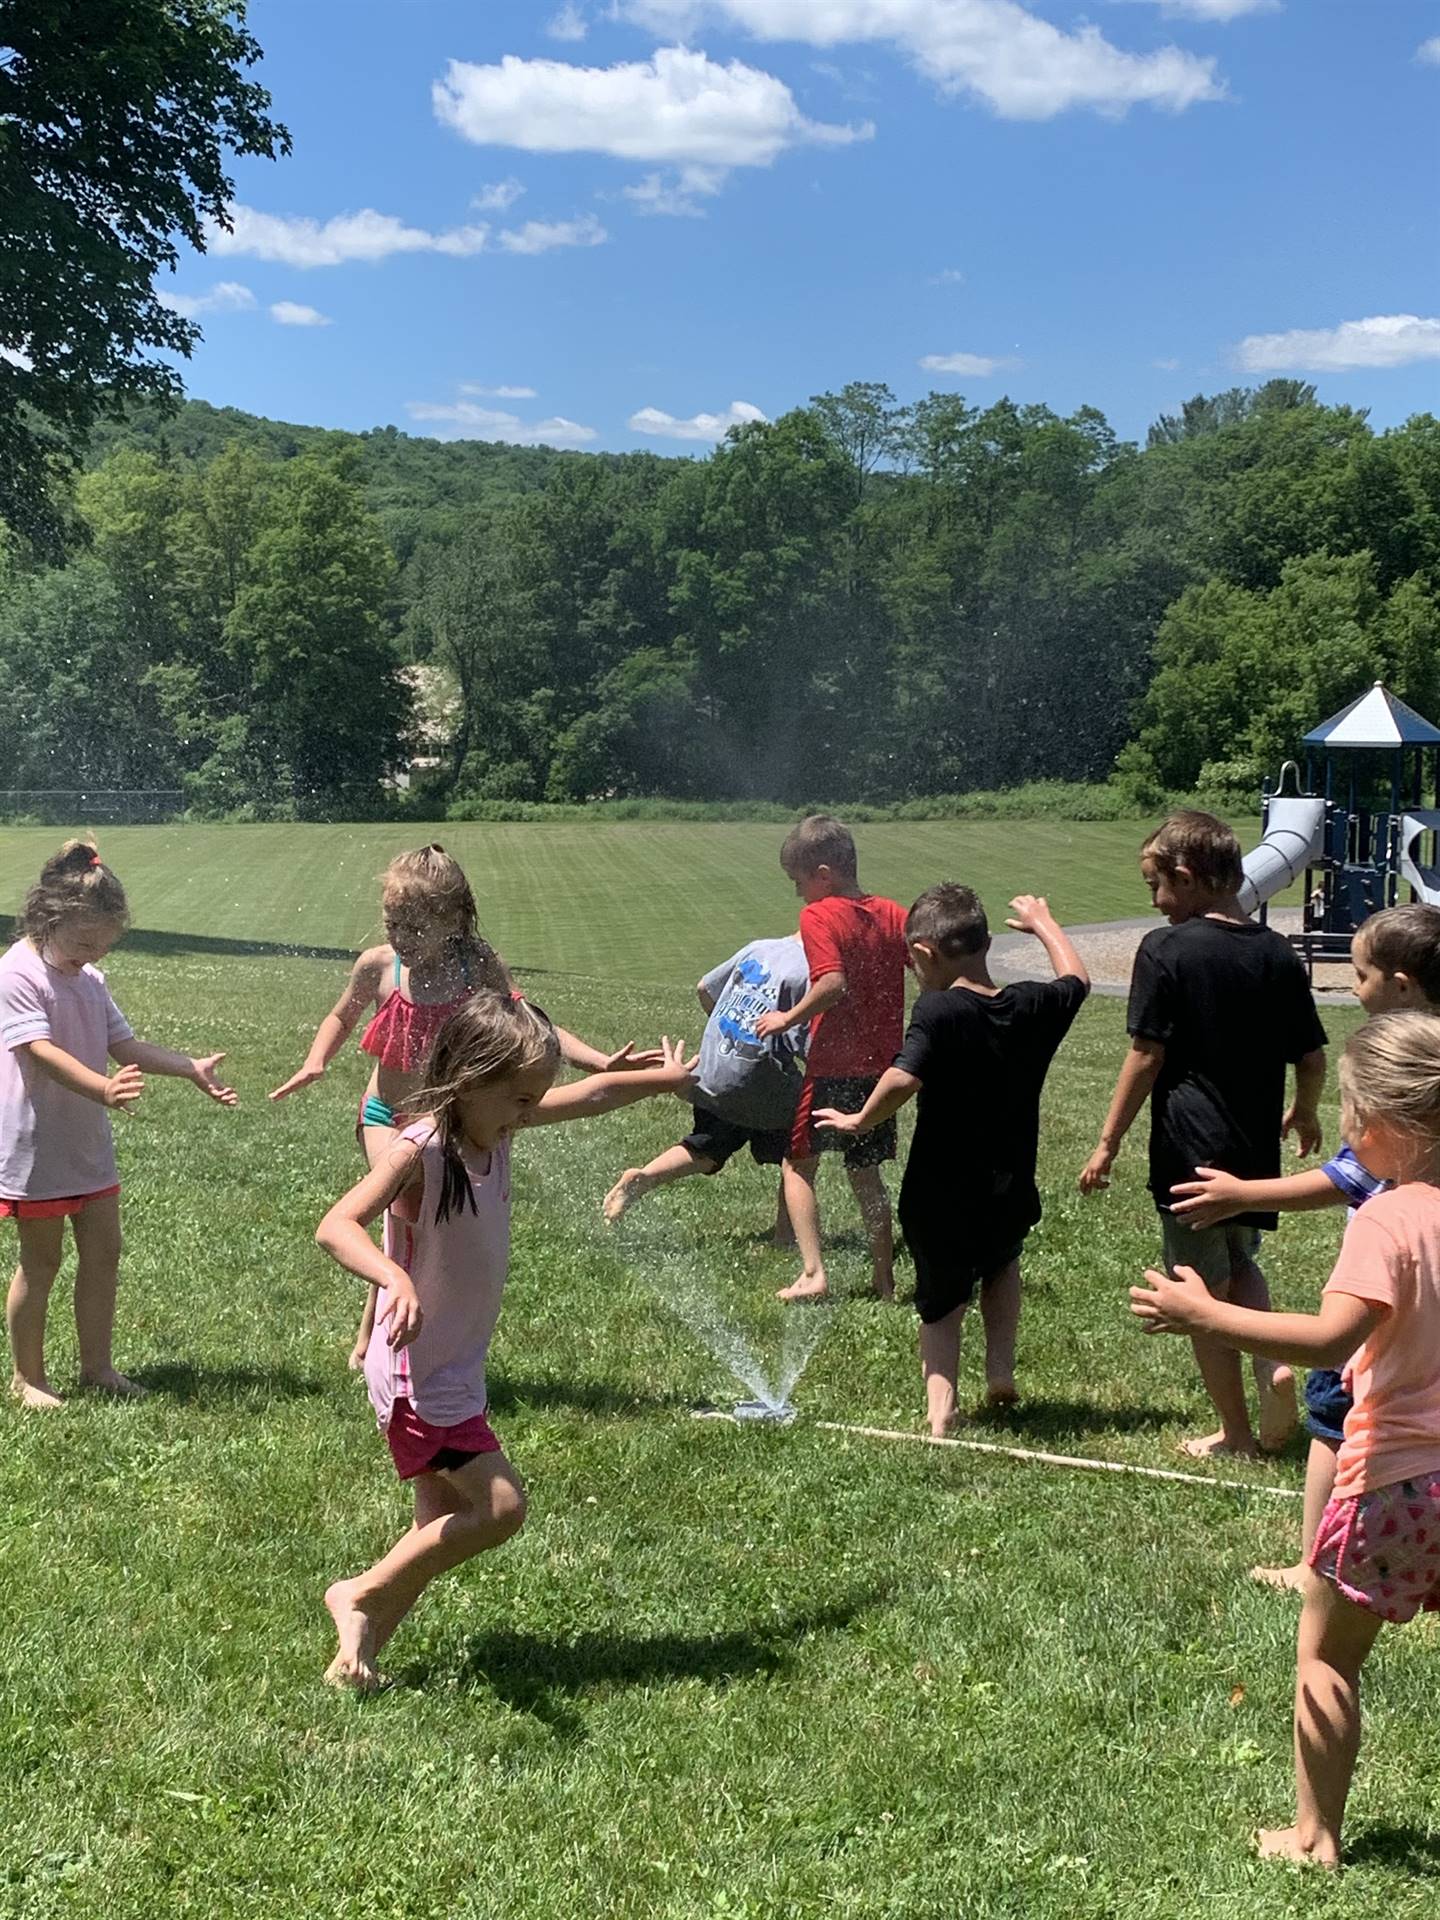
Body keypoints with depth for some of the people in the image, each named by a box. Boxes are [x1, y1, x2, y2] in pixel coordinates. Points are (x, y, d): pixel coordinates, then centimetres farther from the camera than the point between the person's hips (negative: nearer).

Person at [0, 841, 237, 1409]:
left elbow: (123, 1044, 10)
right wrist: (103, 1089, -42)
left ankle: (97, 1366, 23)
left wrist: (192, 1067, -1)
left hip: (89, 1143, 8)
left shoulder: (89, 979, 9)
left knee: (103, 1251, 10)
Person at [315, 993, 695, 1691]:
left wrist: (665, 1078, 30)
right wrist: (395, 1278, -54)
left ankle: (357, 1655, 23)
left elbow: (589, 1095, 16)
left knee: (444, 1529, 12)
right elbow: (336, 1226, -36)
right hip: (417, 1372, -9)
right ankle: (359, 1596, 5)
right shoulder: (419, 1150, -24)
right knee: (501, 1506, -11)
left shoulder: (495, 1124, 0)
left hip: (458, 1370, 9)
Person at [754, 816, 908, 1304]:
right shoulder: (893, 915, 6)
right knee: (866, 1173, 17)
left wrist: (789, 1018, -16)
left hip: (832, 1066, -6)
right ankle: (885, 1280, 19)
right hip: (881, 1066, 6)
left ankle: (813, 1273, -1)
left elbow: (833, 983, -27)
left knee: (797, 1165, 9)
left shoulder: (819, 916, -13)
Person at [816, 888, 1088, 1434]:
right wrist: (1042, 922, 35)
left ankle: (940, 1412, 4)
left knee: (941, 1305, 18)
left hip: (940, 1198, -4)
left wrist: (860, 1121, -16)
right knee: (1002, 1264, 35)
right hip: (1011, 1193, 4)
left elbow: (904, 1079, -33)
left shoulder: (938, 1011, -19)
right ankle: (1001, 1368, 21)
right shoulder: (1032, 1005, -2)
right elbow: (1076, 979, 21)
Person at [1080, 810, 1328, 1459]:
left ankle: (1237, 1435, 17)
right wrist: (1305, 1114, 29)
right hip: (1256, 1151, 5)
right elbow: (1313, 1057, 8)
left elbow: (1145, 1058, -13)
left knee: (1205, 1295, 8)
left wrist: (1108, 1144, -5)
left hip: (1190, 1151, -5)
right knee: (1241, 1263, 26)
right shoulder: (1278, 954, 3)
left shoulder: (1166, 950, -12)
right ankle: (1273, 1363, 1)